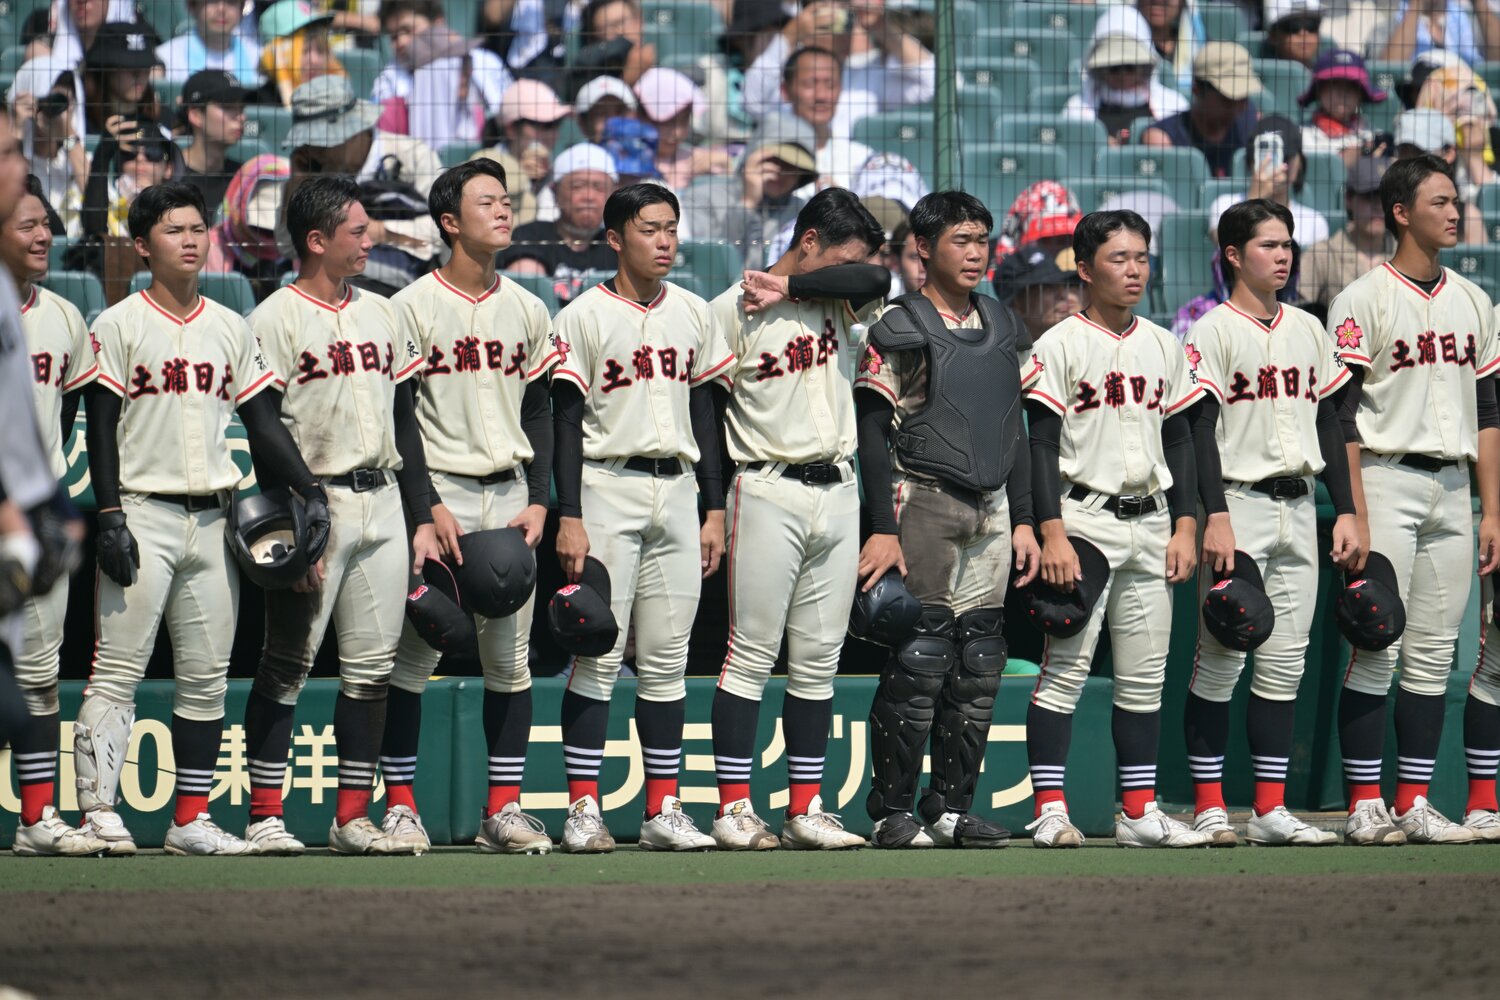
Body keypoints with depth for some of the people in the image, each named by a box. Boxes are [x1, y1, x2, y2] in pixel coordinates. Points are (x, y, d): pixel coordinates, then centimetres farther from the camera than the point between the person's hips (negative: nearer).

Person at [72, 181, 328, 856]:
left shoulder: (230, 329, 13)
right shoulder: (119, 325, -1)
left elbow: (263, 422, 13)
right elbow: (101, 428, -5)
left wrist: (309, 490, 1)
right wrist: (110, 517, -14)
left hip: (212, 519, 5)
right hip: (142, 515, -5)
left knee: (207, 678, 6)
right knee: (117, 671, -10)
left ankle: (191, 820, 10)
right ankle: (98, 811, -11)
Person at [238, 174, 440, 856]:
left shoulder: (380, 314, 15)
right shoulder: (275, 320, -5)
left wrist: (421, 517, 12)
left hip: (382, 502, 6)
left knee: (372, 668, 6)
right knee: (287, 666, -4)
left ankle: (352, 818, 10)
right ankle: (265, 815, -1)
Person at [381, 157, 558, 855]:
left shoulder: (527, 311, 13)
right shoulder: (413, 307, -3)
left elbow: (538, 413, 15)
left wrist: (537, 500, 3)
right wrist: (428, 507, -12)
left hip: (509, 497, 5)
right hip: (437, 492, -5)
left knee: (510, 659, 3)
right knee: (414, 653, -5)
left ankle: (503, 810, 6)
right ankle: (399, 802, 1)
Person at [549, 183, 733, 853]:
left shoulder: (694, 314, 12)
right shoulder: (585, 317, -3)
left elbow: (703, 414, 15)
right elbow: (565, 421, -5)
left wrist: (714, 510, 11)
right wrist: (569, 516, -12)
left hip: (677, 491, 5)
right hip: (607, 490, -5)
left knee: (666, 660, 5)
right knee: (599, 656, -7)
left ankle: (663, 810, 8)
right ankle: (583, 809, -4)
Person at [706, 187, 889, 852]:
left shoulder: (841, 304, 13)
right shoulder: (733, 310, -3)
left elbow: (876, 282, -9)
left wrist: (790, 287, -10)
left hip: (837, 494, 6)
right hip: (768, 492, -6)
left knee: (818, 662, 7)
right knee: (752, 656, -6)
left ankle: (805, 810, 10)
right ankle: (734, 809, -4)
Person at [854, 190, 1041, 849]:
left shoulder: (1003, 328, 16)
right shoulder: (898, 330, -4)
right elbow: (875, 434, -7)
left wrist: (1022, 520, 14)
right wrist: (883, 528, -14)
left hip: (991, 510, 6)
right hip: (924, 503, -6)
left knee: (978, 670, 6)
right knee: (917, 663, -9)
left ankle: (951, 807, 12)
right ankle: (892, 813, -5)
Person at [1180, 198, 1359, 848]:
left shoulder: (1308, 330, 15)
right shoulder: (1213, 332, -4)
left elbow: (1329, 423, 18)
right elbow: (1200, 430, -10)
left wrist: (1345, 512, 11)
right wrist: (1216, 518, -19)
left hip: (1298, 507, 6)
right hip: (1239, 502, -6)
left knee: (1286, 664, 4)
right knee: (1221, 658, -6)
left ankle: (1270, 811, 7)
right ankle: (1208, 805, -2)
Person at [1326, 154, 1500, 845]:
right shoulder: (1363, 300, -5)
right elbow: (1342, 417, -9)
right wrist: (1354, 516, -16)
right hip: (1386, 481, -6)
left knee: (1434, 655, 5)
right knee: (1378, 647, -7)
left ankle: (1415, 801, 9)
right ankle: (1365, 804, -3)